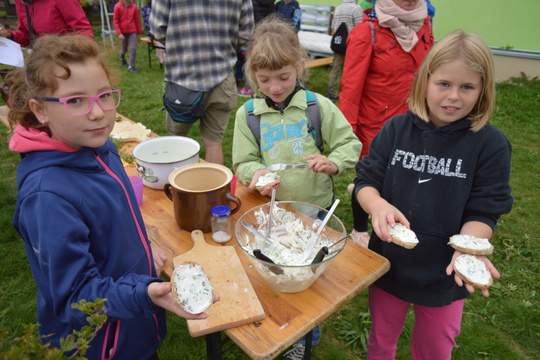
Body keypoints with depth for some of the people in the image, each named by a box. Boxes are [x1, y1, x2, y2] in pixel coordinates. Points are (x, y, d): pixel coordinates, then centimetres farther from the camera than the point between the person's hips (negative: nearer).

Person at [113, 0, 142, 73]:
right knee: (124, 49, 12)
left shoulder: (134, 7, -2)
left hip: (133, 31, 1)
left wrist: (139, 32, 9)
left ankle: (131, 66, 1)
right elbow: (115, 20, -5)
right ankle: (122, 58, 46)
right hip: (123, 32, -1)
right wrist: (119, 33, -13)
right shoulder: (117, 6, -6)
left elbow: (137, 20, 4)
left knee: (133, 49, -8)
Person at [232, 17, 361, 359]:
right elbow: (243, 162, 0)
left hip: (316, 209, 0)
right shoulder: (247, 114, -4)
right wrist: (256, 174, -21)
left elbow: (350, 143, 0)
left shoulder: (319, 106, -7)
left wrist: (333, 163, -20)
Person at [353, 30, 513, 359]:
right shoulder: (397, 129, -9)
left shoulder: (491, 144, -14)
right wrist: (377, 204, -30)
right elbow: (366, 182, -8)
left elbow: (483, 212, -11)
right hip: (389, 265, 1)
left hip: (445, 275, -1)